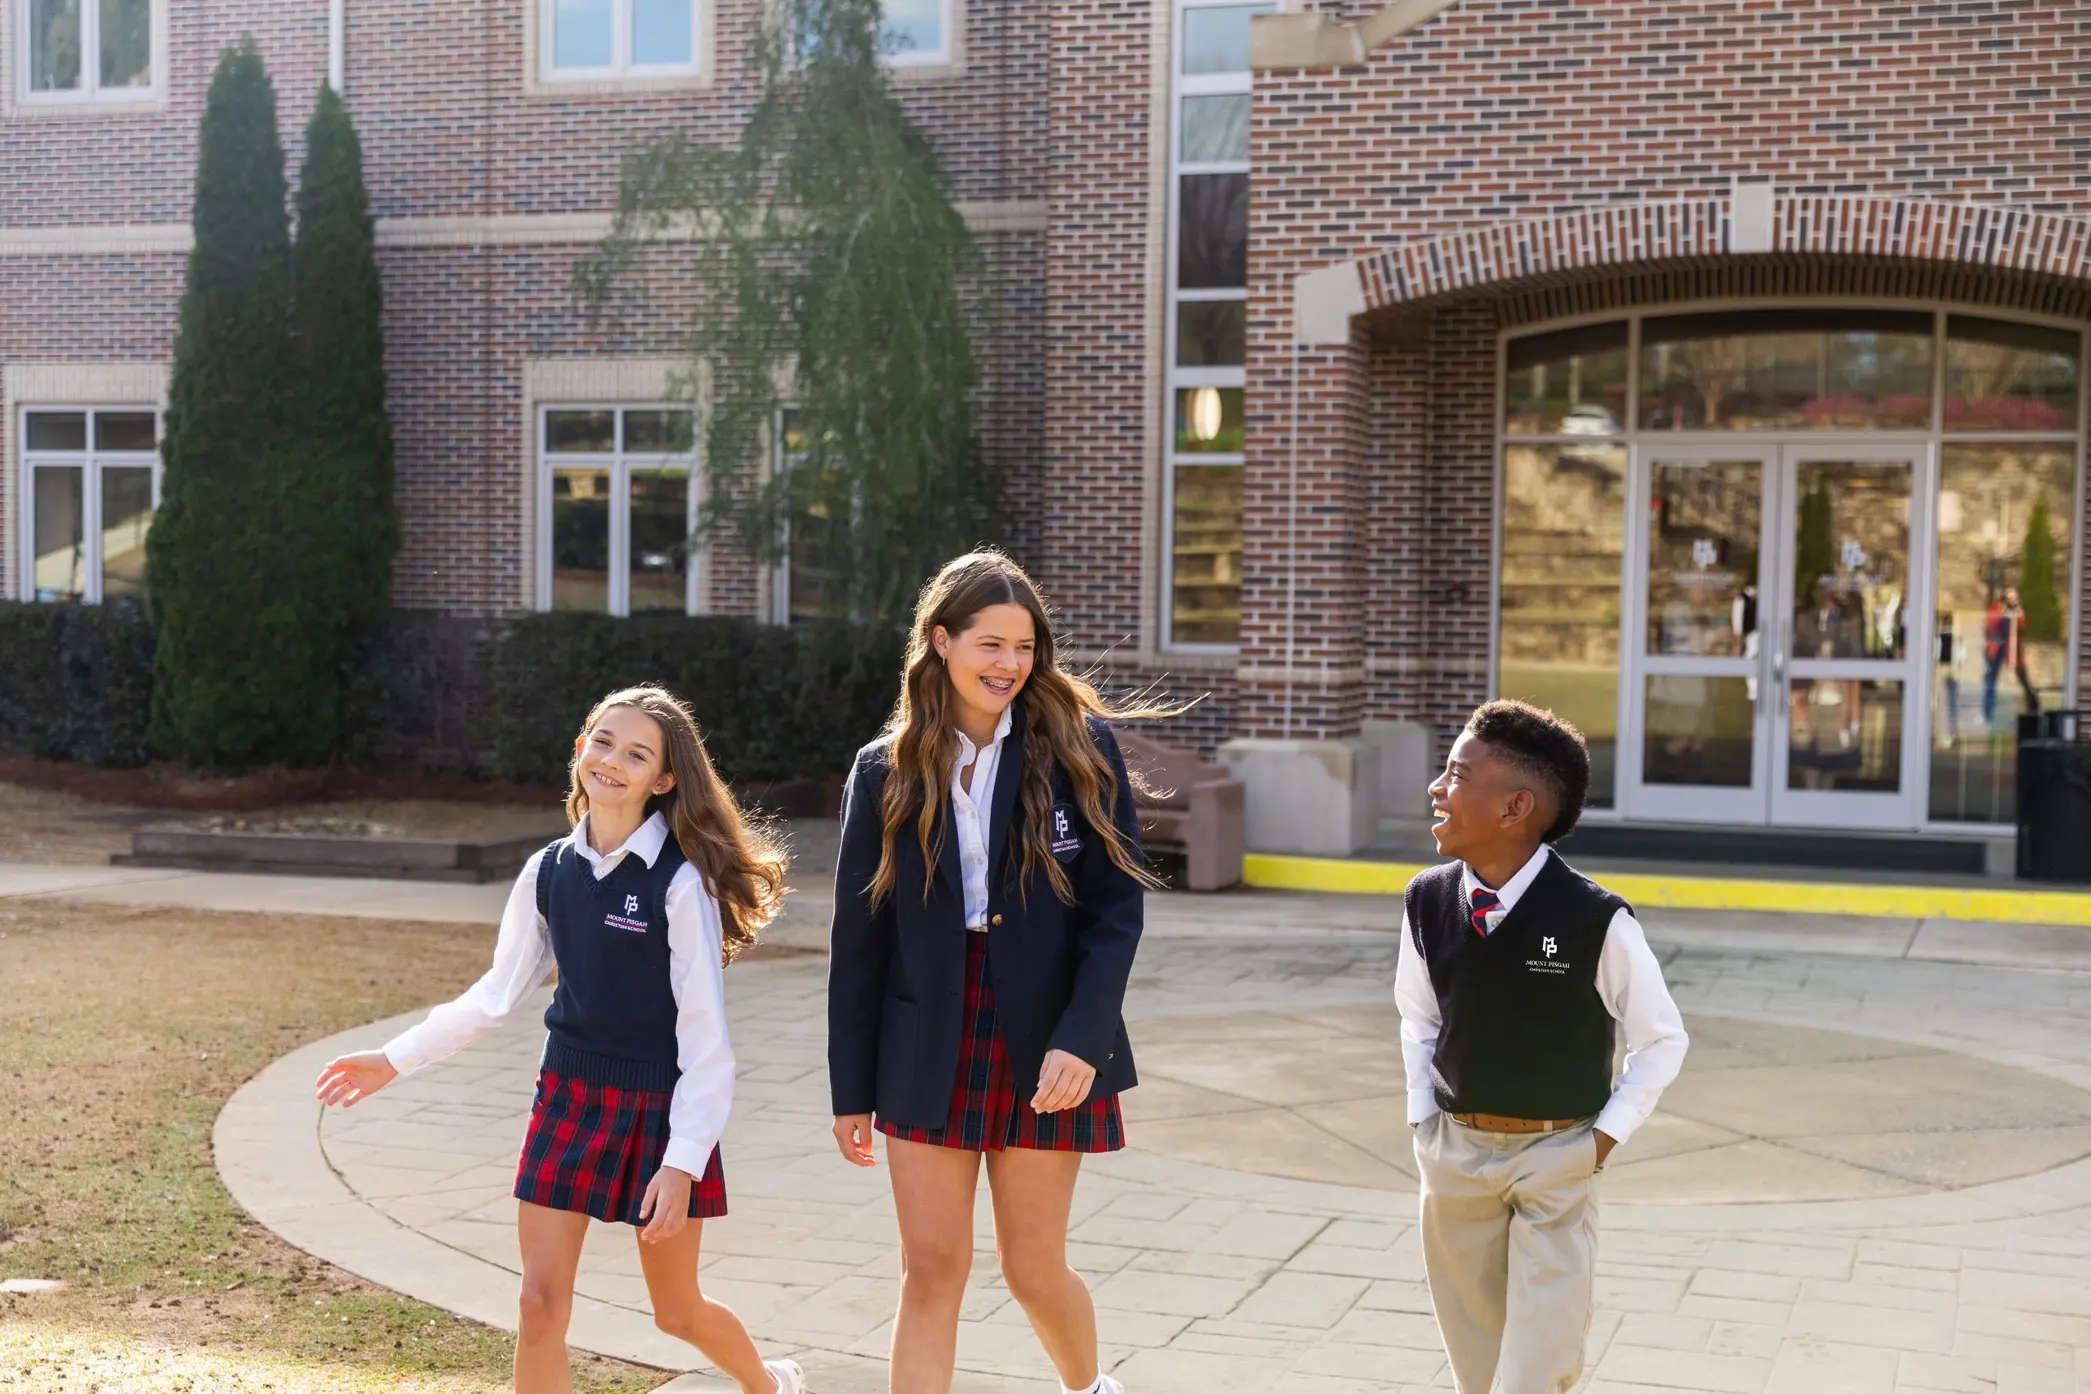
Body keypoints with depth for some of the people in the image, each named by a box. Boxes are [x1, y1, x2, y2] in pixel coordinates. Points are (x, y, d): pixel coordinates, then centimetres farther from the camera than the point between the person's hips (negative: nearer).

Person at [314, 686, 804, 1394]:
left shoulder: (679, 883, -15)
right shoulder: (549, 872, 0)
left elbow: (704, 1036, -15)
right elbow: (497, 993, 11)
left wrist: (682, 1163, -19)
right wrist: (396, 1058, 10)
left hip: (661, 1106, -4)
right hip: (568, 1097, 5)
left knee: (677, 1310, 11)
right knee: (540, 1307, 0)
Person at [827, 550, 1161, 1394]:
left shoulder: (1080, 749, -3)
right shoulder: (887, 770, 1)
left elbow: (1116, 907, -7)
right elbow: (859, 939, 4)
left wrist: (1082, 1040, -19)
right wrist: (851, 1090, 5)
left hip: (1042, 1047, -1)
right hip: (928, 1055, 1)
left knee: (1032, 1266, 9)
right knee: (930, 1270, 2)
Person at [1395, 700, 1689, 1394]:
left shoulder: (1596, 920, -19)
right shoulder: (1427, 902, -6)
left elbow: (1662, 1038, -4)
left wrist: (1607, 1135, -6)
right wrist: (1424, 1119, 6)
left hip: (1557, 1160, -4)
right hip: (1452, 1153, 4)